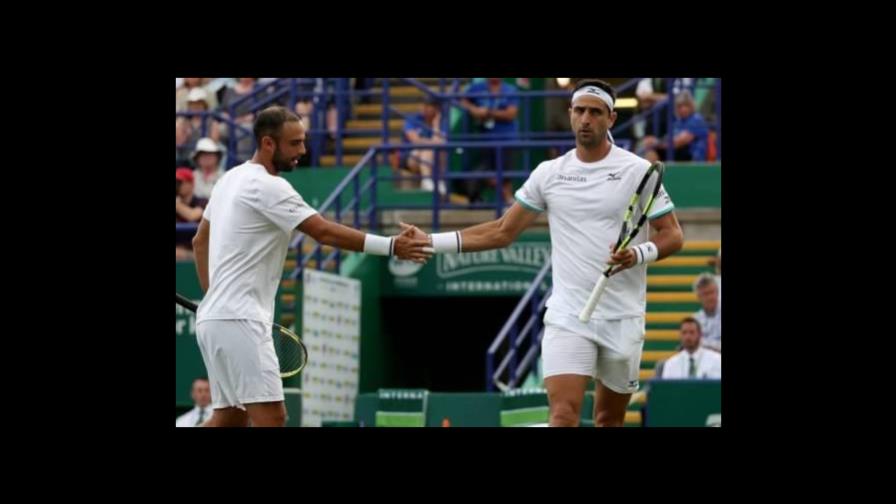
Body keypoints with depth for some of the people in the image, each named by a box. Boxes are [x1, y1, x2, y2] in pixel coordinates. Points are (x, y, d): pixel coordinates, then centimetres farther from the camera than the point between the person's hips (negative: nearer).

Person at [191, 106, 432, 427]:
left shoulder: (231, 179, 15)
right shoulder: (268, 187, -14)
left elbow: (200, 242, 24)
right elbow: (325, 232, -20)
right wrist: (391, 246, -22)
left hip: (215, 316, 10)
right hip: (238, 320, -10)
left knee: (231, 418, 11)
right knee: (271, 416, -14)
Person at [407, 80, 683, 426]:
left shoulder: (638, 171, -1)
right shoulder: (549, 173, 6)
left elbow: (672, 235, 1)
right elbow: (502, 232, 11)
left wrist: (639, 254, -21)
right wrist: (432, 242, 3)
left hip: (622, 317, 0)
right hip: (567, 316, 0)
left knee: (609, 420, 9)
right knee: (564, 414, -16)